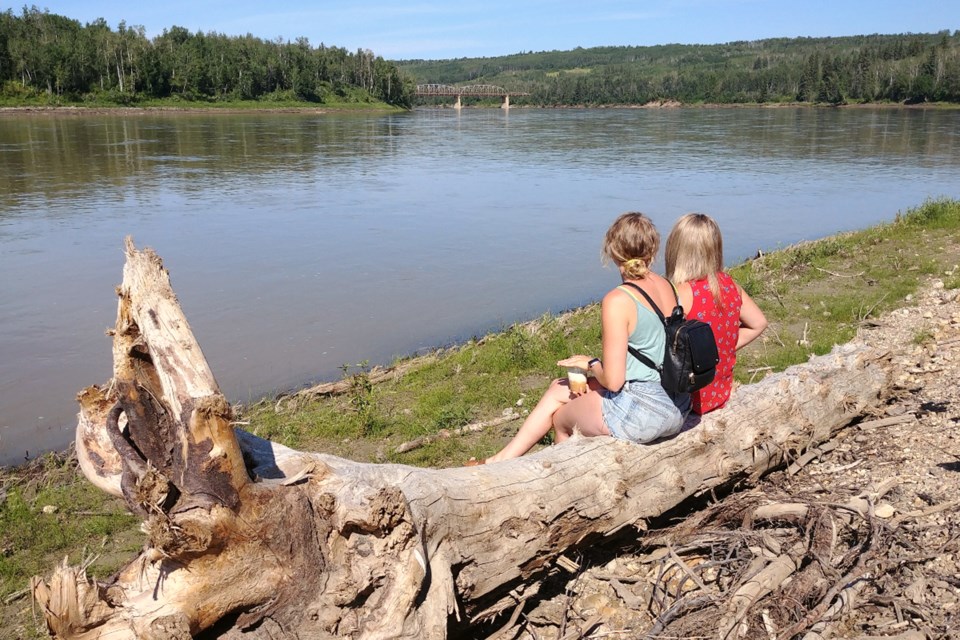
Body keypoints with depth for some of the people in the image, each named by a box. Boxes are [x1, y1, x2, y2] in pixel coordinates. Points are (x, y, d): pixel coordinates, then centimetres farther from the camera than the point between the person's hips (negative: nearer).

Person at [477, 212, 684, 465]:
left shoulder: (617, 301, -21)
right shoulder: (665, 286, 2)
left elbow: (613, 381, -21)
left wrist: (591, 364, 0)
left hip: (639, 411, -8)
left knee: (561, 419, 20)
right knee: (558, 389, 20)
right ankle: (504, 459, 31)